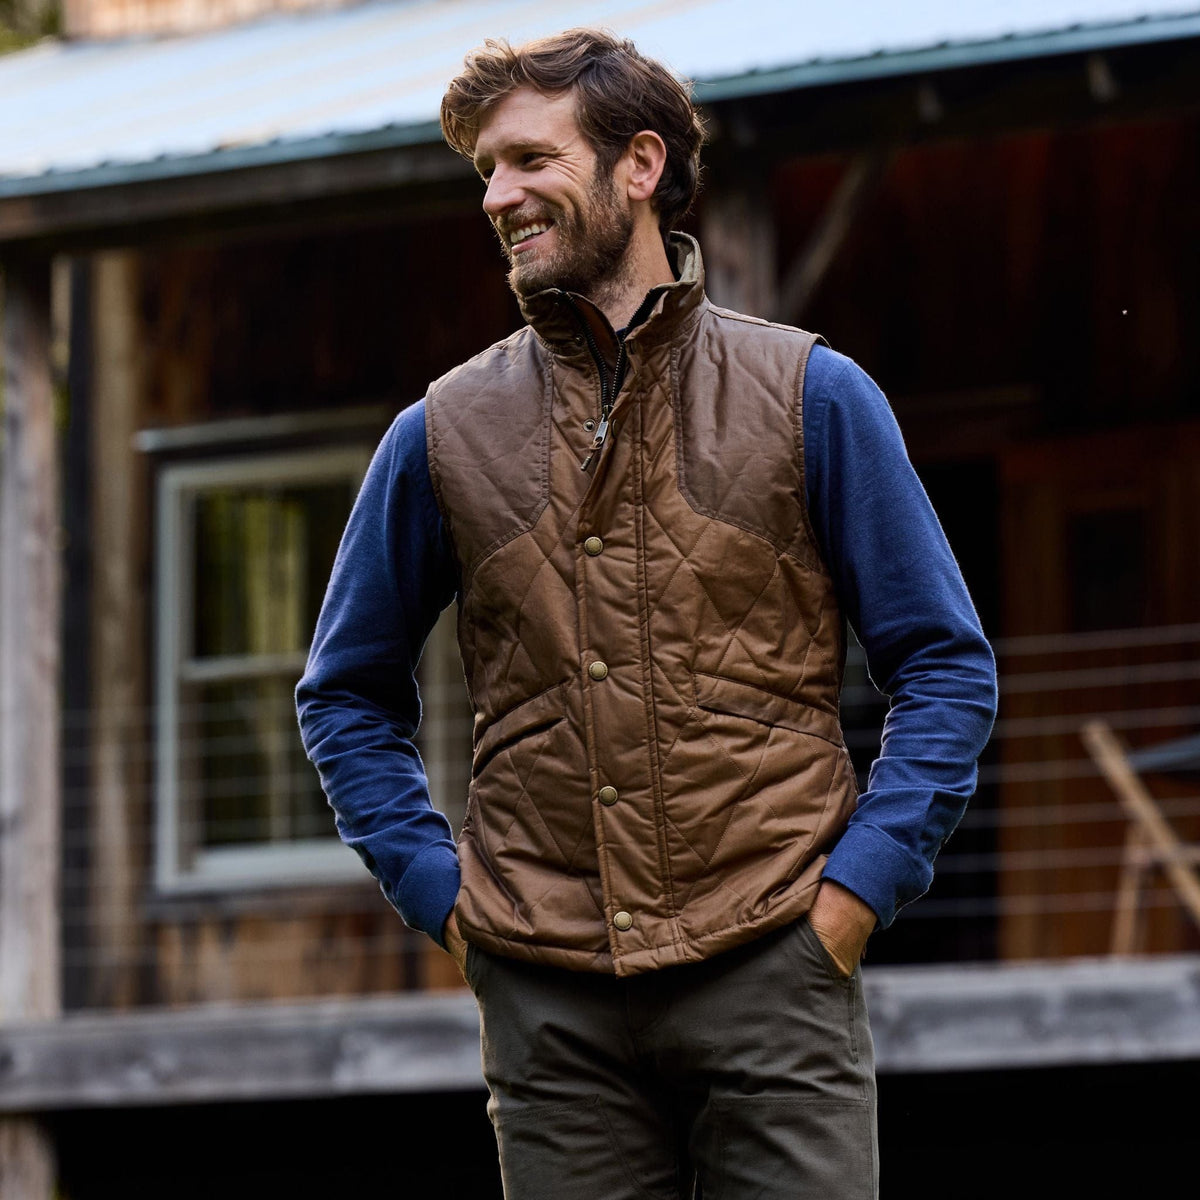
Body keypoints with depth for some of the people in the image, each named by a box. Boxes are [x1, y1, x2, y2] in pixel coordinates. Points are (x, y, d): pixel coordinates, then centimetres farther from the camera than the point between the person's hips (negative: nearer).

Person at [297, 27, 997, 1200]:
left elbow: (947, 666, 7)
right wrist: (436, 889, 5)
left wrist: (860, 882, -4)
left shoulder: (812, 396, 4)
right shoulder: (444, 433, 8)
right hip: (551, 998, 2)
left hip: (771, 970, -2)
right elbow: (347, 694, 19)